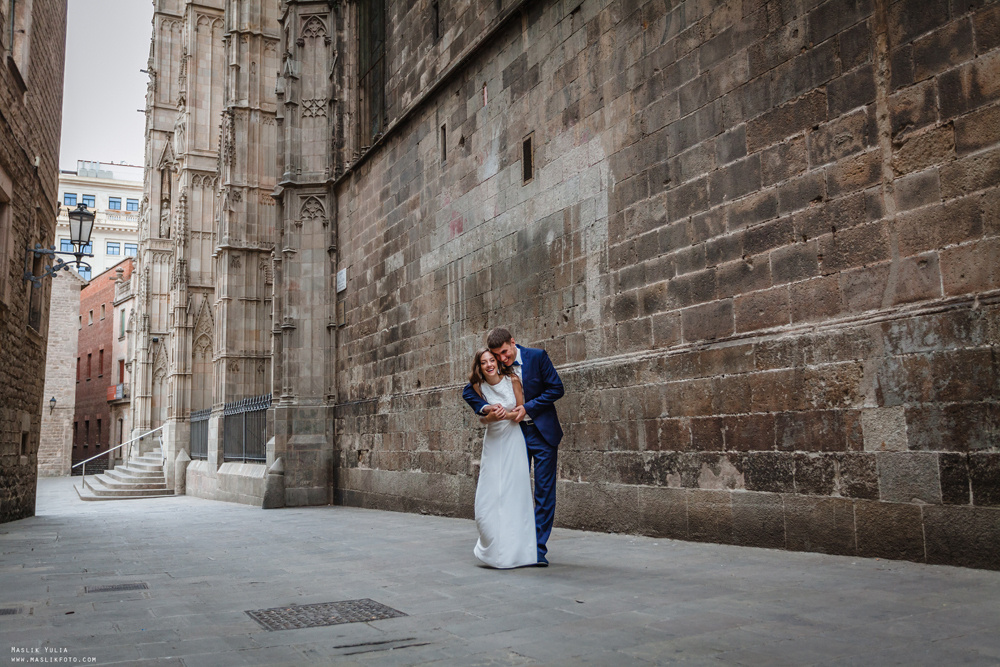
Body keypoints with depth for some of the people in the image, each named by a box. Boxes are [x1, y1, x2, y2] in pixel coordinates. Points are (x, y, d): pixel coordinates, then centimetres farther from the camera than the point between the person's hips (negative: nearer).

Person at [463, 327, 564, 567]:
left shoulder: (537, 357, -10)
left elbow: (556, 389, -8)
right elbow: (468, 392, 0)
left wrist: (528, 407, -17)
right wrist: (485, 408, -20)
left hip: (542, 432, -2)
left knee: (544, 492, -1)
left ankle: (539, 549, 6)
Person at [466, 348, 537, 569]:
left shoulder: (512, 379, -8)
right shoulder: (478, 387, -3)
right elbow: (482, 417, 4)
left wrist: (507, 414, -22)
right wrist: (492, 415, -18)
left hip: (514, 440, -2)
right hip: (493, 442, 2)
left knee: (515, 492, -6)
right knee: (490, 497, -2)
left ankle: (517, 548, 4)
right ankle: (495, 547, 15)